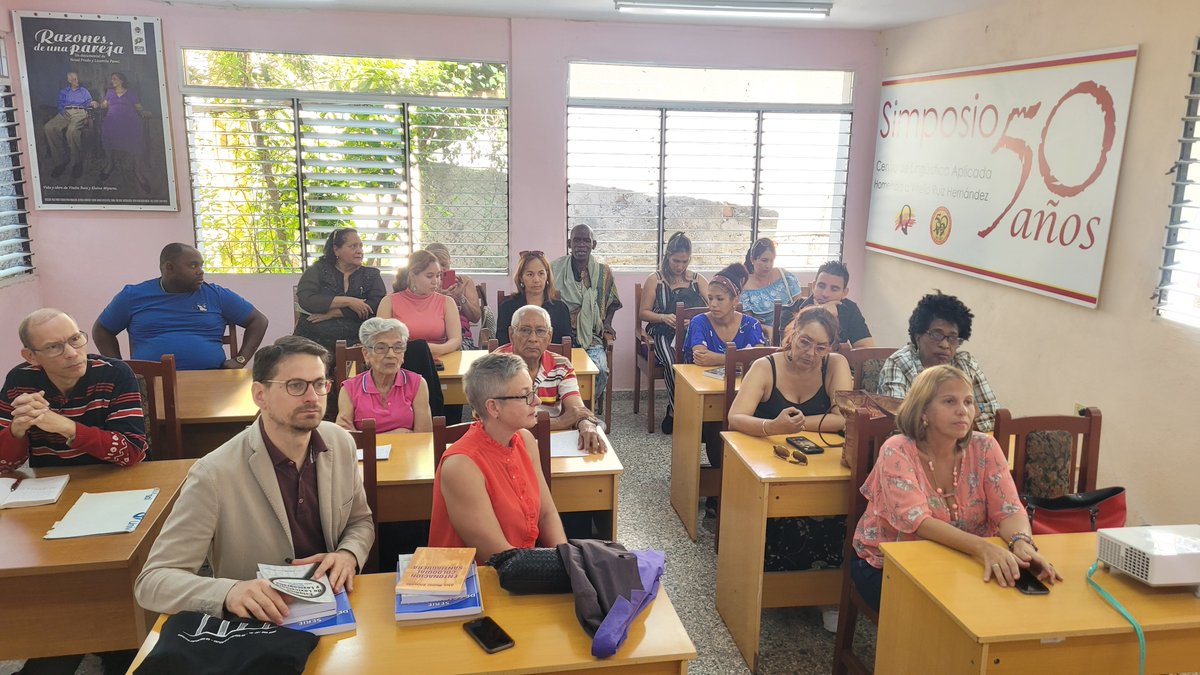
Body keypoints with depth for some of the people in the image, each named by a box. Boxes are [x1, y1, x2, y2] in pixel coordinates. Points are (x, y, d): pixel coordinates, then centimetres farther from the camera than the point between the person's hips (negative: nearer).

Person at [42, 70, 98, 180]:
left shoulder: (84, 91, 27)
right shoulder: (63, 91, 28)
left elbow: (89, 103, 15)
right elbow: (60, 105, 15)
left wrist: (92, 104, -11)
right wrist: (63, 112, -9)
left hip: (80, 112, -2)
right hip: (65, 113, 3)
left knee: (72, 130, -40)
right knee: (49, 128, -32)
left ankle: (76, 162, -32)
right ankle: (61, 160, -28)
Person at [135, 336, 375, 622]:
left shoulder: (341, 443, -4)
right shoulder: (214, 475, -18)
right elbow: (152, 580, -15)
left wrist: (348, 555, -11)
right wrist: (229, 591, -33)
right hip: (255, 628, -1)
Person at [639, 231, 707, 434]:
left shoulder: (698, 280, 18)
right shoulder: (655, 280, 13)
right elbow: (643, 313, 9)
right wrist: (664, 317, -11)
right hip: (663, 334, -1)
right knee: (672, 361, -35)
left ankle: (674, 411, -19)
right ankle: (678, 411, -17)